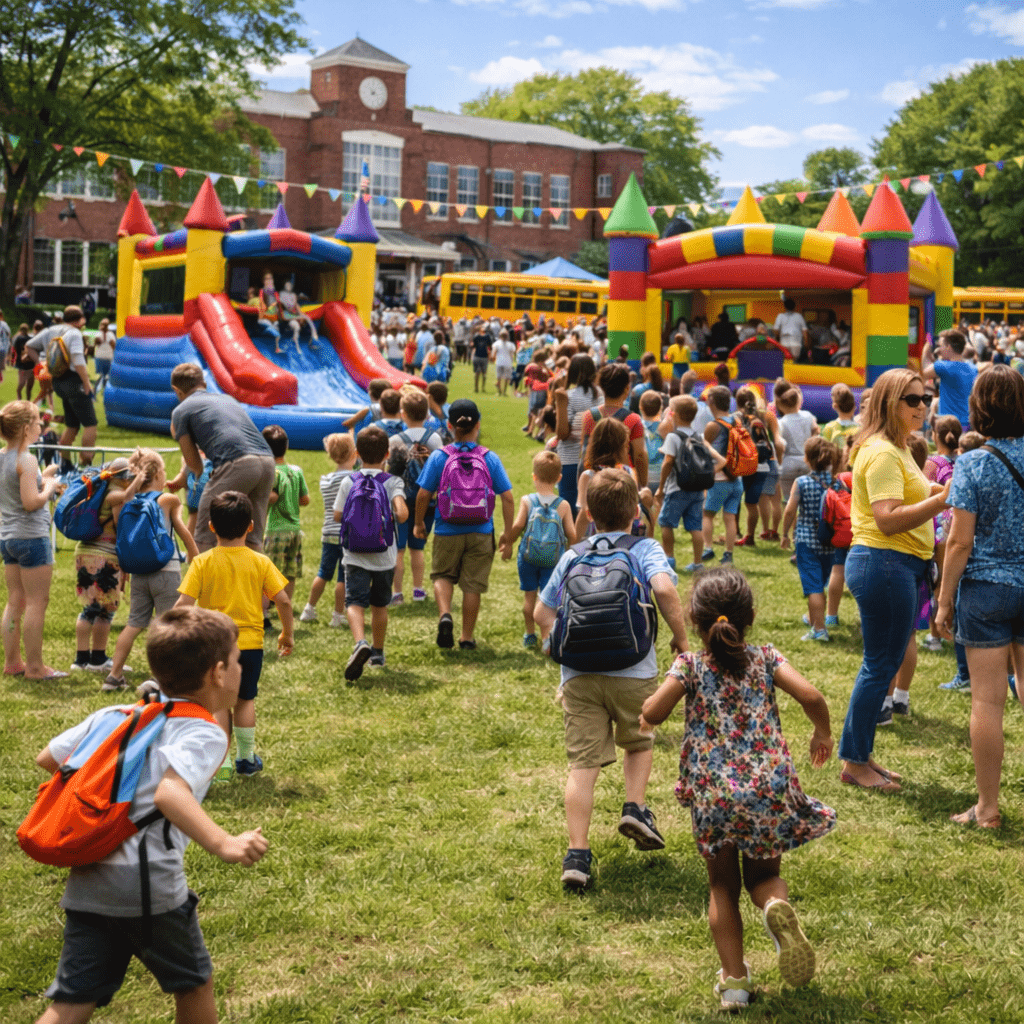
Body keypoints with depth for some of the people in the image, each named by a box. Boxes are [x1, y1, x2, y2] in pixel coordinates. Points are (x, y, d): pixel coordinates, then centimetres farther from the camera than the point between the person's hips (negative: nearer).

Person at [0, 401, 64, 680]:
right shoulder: (26, 460, -17)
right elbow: (31, 502, -23)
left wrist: (41, 478, 17)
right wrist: (49, 487, -6)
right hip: (31, 537, -9)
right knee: (37, 602, -1)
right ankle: (35, 666, 3)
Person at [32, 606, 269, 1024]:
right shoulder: (204, 733, -8)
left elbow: (47, 758, 20)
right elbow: (169, 794, -27)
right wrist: (223, 844, -36)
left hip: (87, 879, 6)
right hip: (149, 883, -6)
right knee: (194, 983, 17)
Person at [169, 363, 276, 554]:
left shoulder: (181, 410, 16)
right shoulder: (227, 398, 32)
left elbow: (192, 461, 15)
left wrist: (202, 475, 37)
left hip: (237, 463, -6)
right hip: (268, 461, 6)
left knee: (204, 538, 4)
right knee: (253, 537, 14)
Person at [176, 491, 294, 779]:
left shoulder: (202, 562, -7)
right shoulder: (260, 562, -3)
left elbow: (183, 604, -12)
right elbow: (283, 600, -3)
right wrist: (287, 633, 11)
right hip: (251, 644, 1)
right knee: (245, 700, 17)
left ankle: (221, 762, 3)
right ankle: (247, 758, 25)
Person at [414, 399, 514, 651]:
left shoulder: (439, 457, -7)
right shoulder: (490, 458, -4)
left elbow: (423, 495, -5)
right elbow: (507, 497, -5)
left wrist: (419, 523, 11)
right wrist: (507, 531, 4)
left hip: (448, 532, -1)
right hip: (480, 533, 1)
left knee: (442, 575, 19)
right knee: (473, 584, 10)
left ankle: (445, 615, -7)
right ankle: (467, 637, 18)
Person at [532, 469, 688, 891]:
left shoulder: (572, 557, 11)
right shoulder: (645, 549, 1)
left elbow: (542, 614, 13)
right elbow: (664, 588, -19)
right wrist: (680, 638, -7)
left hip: (578, 675, 2)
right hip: (632, 671, -2)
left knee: (583, 763, 1)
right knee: (638, 742, 26)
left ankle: (577, 854, -4)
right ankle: (635, 808, 10)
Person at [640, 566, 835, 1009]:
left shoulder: (690, 665, 1)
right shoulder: (765, 658, 4)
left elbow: (652, 712, -12)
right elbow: (810, 696, -8)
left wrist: (645, 720, 12)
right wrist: (822, 734, 12)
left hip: (713, 795, -1)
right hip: (769, 790, 1)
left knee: (723, 888, 17)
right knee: (764, 874, 20)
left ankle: (734, 980, 14)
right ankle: (777, 906, -15)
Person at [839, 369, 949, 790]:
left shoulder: (896, 449, 18)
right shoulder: (881, 452, -17)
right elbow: (888, 519, -25)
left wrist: (936, 489, 7)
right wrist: (943, 500, -27)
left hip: (899, 566, 11)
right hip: (884, 564, -11)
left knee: (882, 663, 15)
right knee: (881, 665, -3)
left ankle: (861, 756, 24)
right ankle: (854, 762, 7)